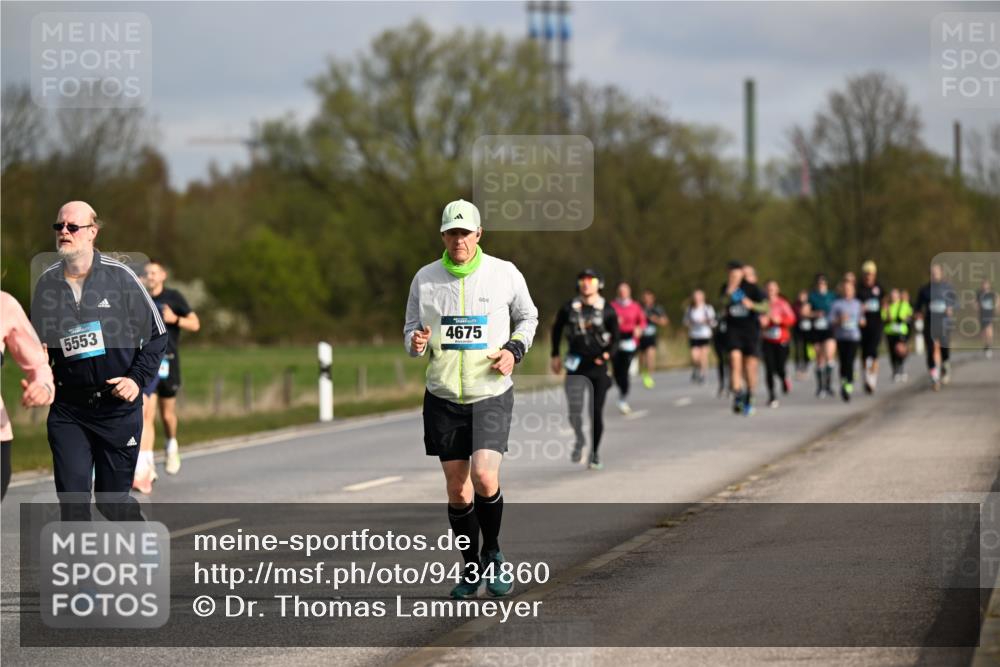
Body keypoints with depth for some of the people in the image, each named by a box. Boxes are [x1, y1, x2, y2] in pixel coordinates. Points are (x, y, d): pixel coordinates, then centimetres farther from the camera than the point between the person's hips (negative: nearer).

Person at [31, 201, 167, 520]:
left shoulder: (120, 277, -6)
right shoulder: (47, 282, 3)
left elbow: (156, 335, 1)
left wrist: (137, 378, -10)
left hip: (119, 407, -2)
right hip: (67, 410, 2)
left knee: (112, 499, 5)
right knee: (72, 500, -5)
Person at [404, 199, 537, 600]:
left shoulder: (505, 274, -2)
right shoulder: (425, 279, 1)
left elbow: (527, 316, 14)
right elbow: (411, 330, 11)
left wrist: (514, 349, -4)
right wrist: (415, 342, -13)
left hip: (492, 394, -2)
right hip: (443, 398, 2)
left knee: (484, 477, -19)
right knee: (457, 489, 4)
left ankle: (492, 554, 6)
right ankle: (471, 570, 20)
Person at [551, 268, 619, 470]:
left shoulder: (607, 310, -2)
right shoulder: (569, 308, 2)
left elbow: (615, 336, 5)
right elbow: (557, 329, 18)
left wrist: (608, 354, -13)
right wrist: (555, 355, 17)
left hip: (597, 366, -1)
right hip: (576, 366, 1)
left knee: (596, 412, 0)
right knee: (575, 412, -9)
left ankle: (595, 453, 15)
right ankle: (579, 440, 20)